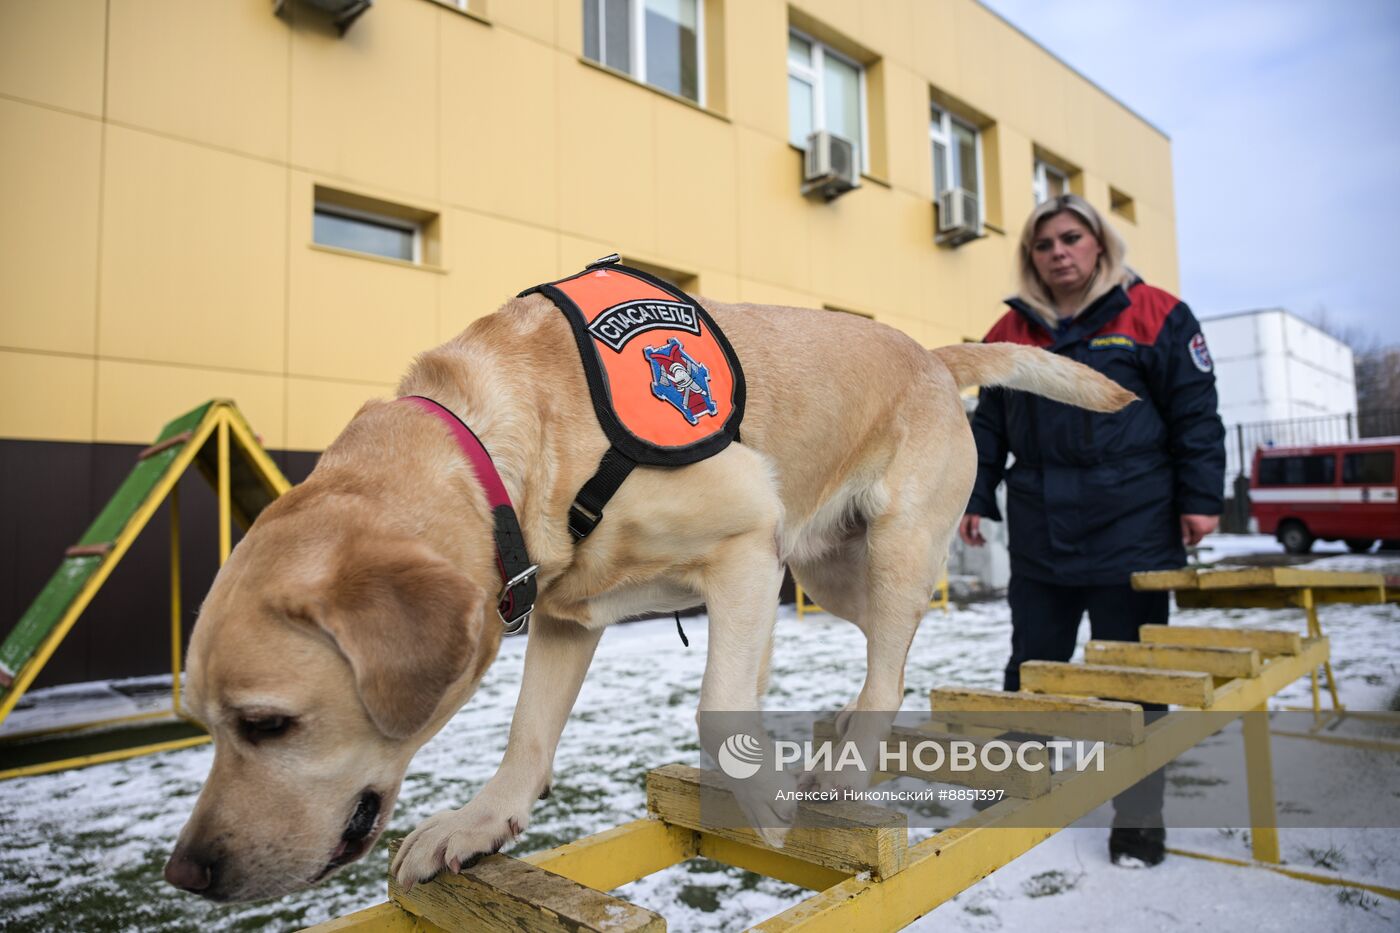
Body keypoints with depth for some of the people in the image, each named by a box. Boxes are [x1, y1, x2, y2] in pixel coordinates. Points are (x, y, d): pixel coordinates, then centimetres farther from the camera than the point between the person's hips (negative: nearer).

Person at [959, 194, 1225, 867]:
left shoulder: (1155, 314, 0)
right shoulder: (1010, 331, 9)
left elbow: (1195, 414, 0)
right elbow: (988, 424, 12)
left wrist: (1199, 500, -5)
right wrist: (976, 499, 8)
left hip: (1131, 530, -3)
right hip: (1038, 534, 3)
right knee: (1031, 668, 11)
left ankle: (1138, 819, 21)